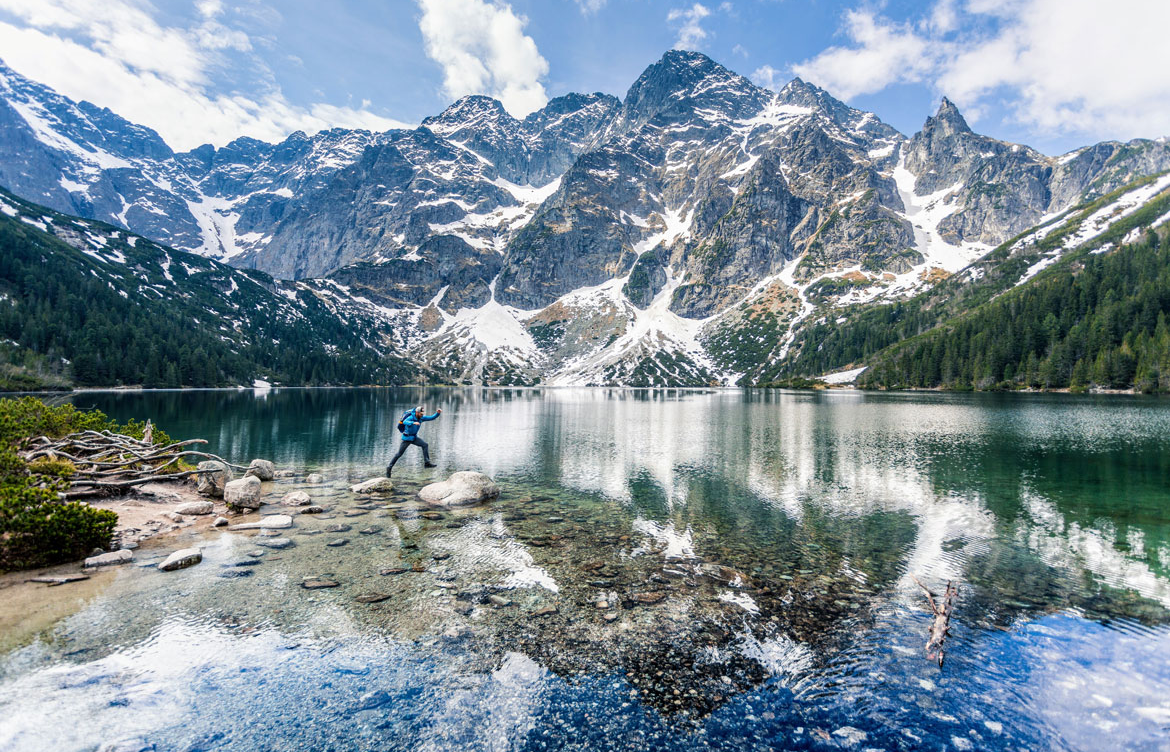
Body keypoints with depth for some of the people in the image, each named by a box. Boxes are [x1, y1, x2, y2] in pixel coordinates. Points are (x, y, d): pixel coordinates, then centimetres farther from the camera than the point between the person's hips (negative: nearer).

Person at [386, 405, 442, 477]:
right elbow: (405, 422, -48)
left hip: (414, 437, 6)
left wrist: (438, 413, -24)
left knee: (425, 445, -13)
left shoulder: (421, 418, -7)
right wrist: (413, 422, -65)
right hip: (406, 438, -6)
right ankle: (389, 467, 12)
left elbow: (432, 418, -6)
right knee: (399, 453, -2)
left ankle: (427, 462, -13)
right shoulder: (410, 418, -26)